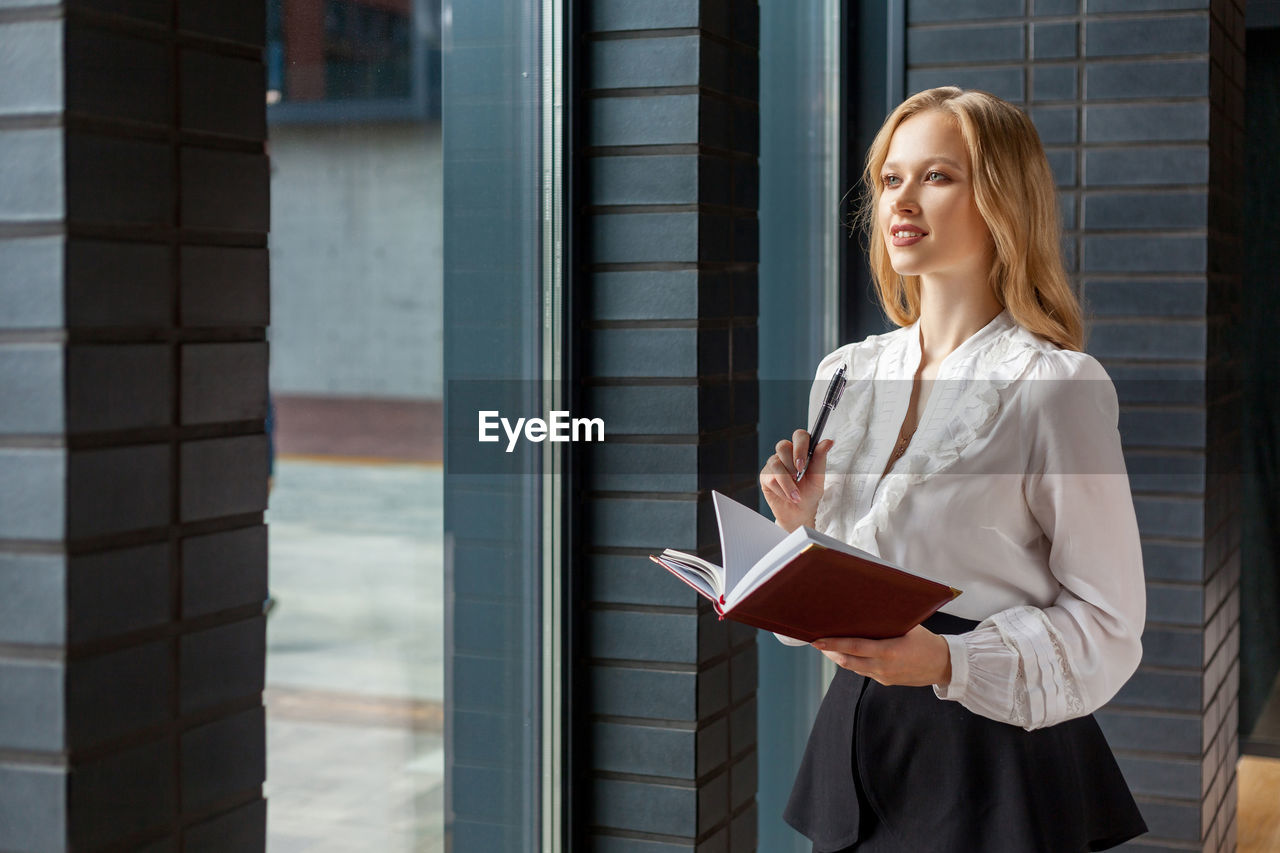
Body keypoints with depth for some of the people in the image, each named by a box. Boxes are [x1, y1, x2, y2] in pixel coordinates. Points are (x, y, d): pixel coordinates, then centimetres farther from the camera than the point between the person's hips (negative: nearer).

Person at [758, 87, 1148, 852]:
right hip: (855, 736, 5)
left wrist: (947, 662, -24)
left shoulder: (1057, 385, -11)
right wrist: (801, 524, -6)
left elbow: (1107, 623, -11)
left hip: (998, 754, -5)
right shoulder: (845, 374, 6)